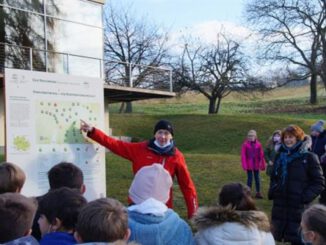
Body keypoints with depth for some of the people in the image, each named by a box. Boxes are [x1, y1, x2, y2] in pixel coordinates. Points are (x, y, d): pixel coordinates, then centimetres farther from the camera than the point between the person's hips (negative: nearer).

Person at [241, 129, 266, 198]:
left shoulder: (258, 144, -2)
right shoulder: (245, 144, -9)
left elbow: (261, 155, 3)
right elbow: (243, 155, -8)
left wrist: (262, 164, 6)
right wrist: (244, 165, -11)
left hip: (256, 165, 3)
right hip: (249, 165, -2)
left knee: (257, 178, 11)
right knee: (249, 178, 2)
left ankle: (258, 192, 22)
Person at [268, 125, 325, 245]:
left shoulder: (309, 157, -6)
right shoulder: (280, 156, 12)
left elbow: (319, 183, -5)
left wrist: (306, 197, -15)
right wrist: (272, 190, 6)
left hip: (299, 206, -5)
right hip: (279, 205, 6)